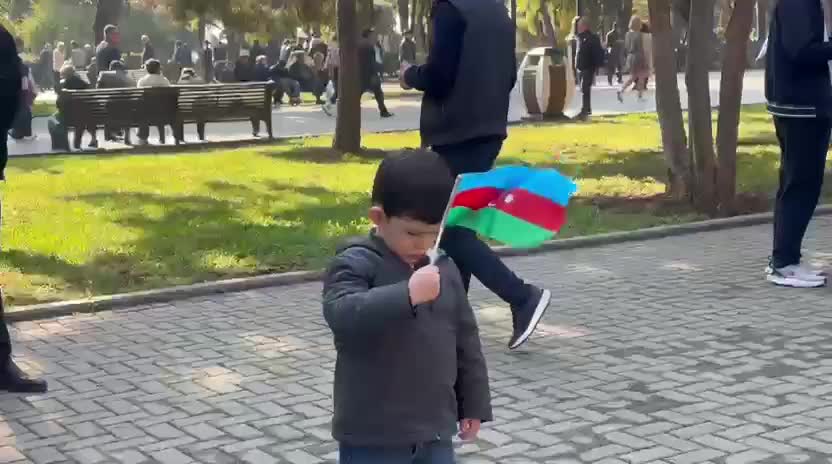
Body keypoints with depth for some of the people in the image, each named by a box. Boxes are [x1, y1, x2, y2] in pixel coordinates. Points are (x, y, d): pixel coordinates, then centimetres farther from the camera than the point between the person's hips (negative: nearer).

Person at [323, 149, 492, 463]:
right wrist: (408, 293, -38)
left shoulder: (443, 269, 6)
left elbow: (465, 340, 14)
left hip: (434, 429, 6)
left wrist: (473, 403, 16)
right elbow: (341, 314, -32)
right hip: (373, 434, -6)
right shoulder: (356, 264, -13)